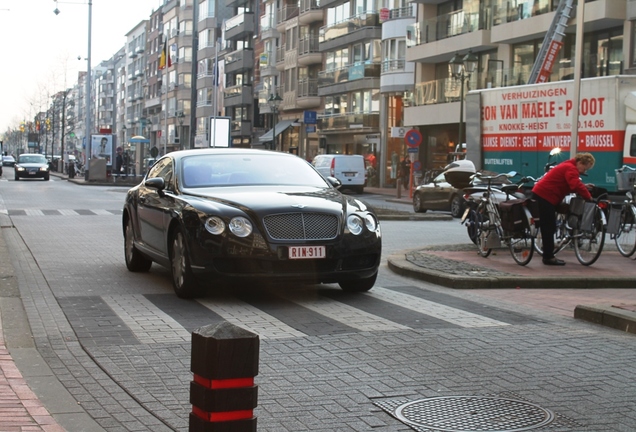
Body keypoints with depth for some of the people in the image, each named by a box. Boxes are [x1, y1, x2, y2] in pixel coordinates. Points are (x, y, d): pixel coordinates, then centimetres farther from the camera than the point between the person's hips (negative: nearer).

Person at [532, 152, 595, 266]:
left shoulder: (568, 166, 17)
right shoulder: (571, 168, -16)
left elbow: (571, 185, 18)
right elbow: (576, 186, -30)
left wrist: (584, 186, 3)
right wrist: (589, 197, -29)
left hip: (542, 195, 11)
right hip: (544, 196, -11)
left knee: (549, 227, 13)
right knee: (549, 227, -7)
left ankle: (548, 256, 17)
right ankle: (549, 257, -4)